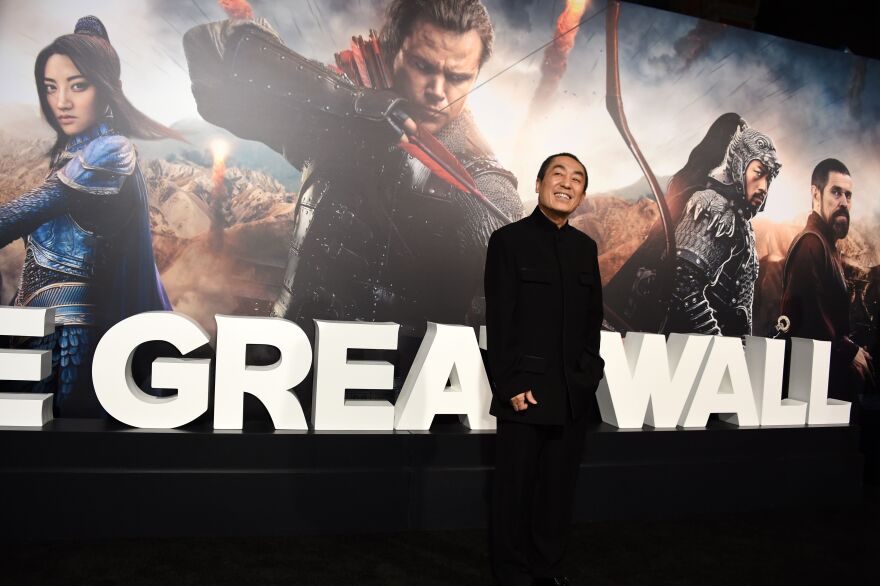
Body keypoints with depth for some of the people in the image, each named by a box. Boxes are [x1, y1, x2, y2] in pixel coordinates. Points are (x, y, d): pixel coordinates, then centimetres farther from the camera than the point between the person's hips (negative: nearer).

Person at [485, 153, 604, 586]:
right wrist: (511, 385, -12)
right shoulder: (509, 240, -3)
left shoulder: (585, 247, 13)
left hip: (574, 394, 5)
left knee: (560, 486, 12)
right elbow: (499, 320, -8)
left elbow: (593, 317, 14)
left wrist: (588, 371, 4)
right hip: (526, 390, -5)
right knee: (515, 488, 4)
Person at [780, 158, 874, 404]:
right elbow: (812, 319, -24)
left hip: (834, 373, 10)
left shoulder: (829, 244, 16)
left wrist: (852, 350, 3)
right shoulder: (810, 243, -15)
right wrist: (850, 353, -12)